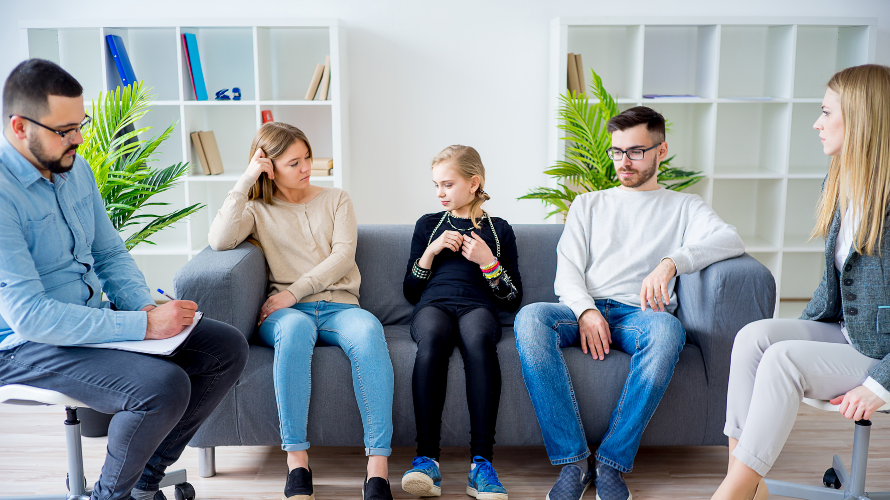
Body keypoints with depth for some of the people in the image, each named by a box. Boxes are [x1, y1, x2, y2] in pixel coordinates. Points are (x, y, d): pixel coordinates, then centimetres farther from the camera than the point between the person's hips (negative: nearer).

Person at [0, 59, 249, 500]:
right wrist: (143, 325, -28)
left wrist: (146, 306, -7)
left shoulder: (76, 170, 5)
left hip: (94, 321, 8)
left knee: (228, 348, -1)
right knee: (164, 385, -32)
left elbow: (111, 253, 13)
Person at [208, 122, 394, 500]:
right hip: (288, 312, -1)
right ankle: (297, 463, -33)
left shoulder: (336, 199, 19)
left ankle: (377, 468, -37)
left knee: (368, 328, -36)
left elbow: (342, 257, 3)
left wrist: (293, 292, -10)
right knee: (295, 327, -39)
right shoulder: (258, 209, 16)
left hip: (339, 306, 1)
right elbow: (220, 240, -6)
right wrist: (245, 181, -2)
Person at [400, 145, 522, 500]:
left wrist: (488, 261, -1)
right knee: (432, 338, -38)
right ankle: (426, 458, -39)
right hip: (434, 304, 1)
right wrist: (432, 249, 5)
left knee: (478, 338, -39)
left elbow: (514, 300, 13)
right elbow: (411, 292, 19)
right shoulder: (428, 225, 22)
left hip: (478, 307, -1)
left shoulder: (499, 229, 18)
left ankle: (481, 462, -40)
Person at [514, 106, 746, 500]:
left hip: (639, 313, -1)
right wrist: (586, 310, -11)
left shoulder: (683, 207, 20)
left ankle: (612, 461, -28)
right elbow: (566, 272, 11)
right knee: (530, 318, -32)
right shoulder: (588, 205, 25)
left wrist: (671, 261, -21)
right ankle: (573, 460, -30)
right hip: (584, 309, 2)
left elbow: (730, 239, -2)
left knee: (668, 330, -38)